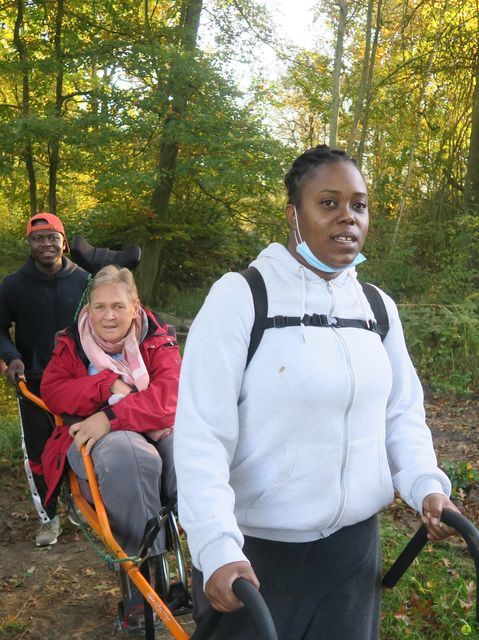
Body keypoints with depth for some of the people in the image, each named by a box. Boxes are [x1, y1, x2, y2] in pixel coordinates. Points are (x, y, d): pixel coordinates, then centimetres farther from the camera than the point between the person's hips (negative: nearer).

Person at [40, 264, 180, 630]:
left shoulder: (158, 343, 2)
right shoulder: (72, 344, 9)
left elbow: (169, 397, -13)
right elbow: (51, 391, -4)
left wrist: (111, 416, -26)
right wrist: (109, 385, -16)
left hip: (155, 433, 1)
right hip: (95, 440, 0)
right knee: (127, 455, -38)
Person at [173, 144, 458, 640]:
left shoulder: (378, 307, 3)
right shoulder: (240, 296, -14)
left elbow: (402, 412, 10)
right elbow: (201, 435, -17)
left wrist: (426, 483, -8)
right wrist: (217, 546, -27)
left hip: (354, 543, 5)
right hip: (255, 548, -4)